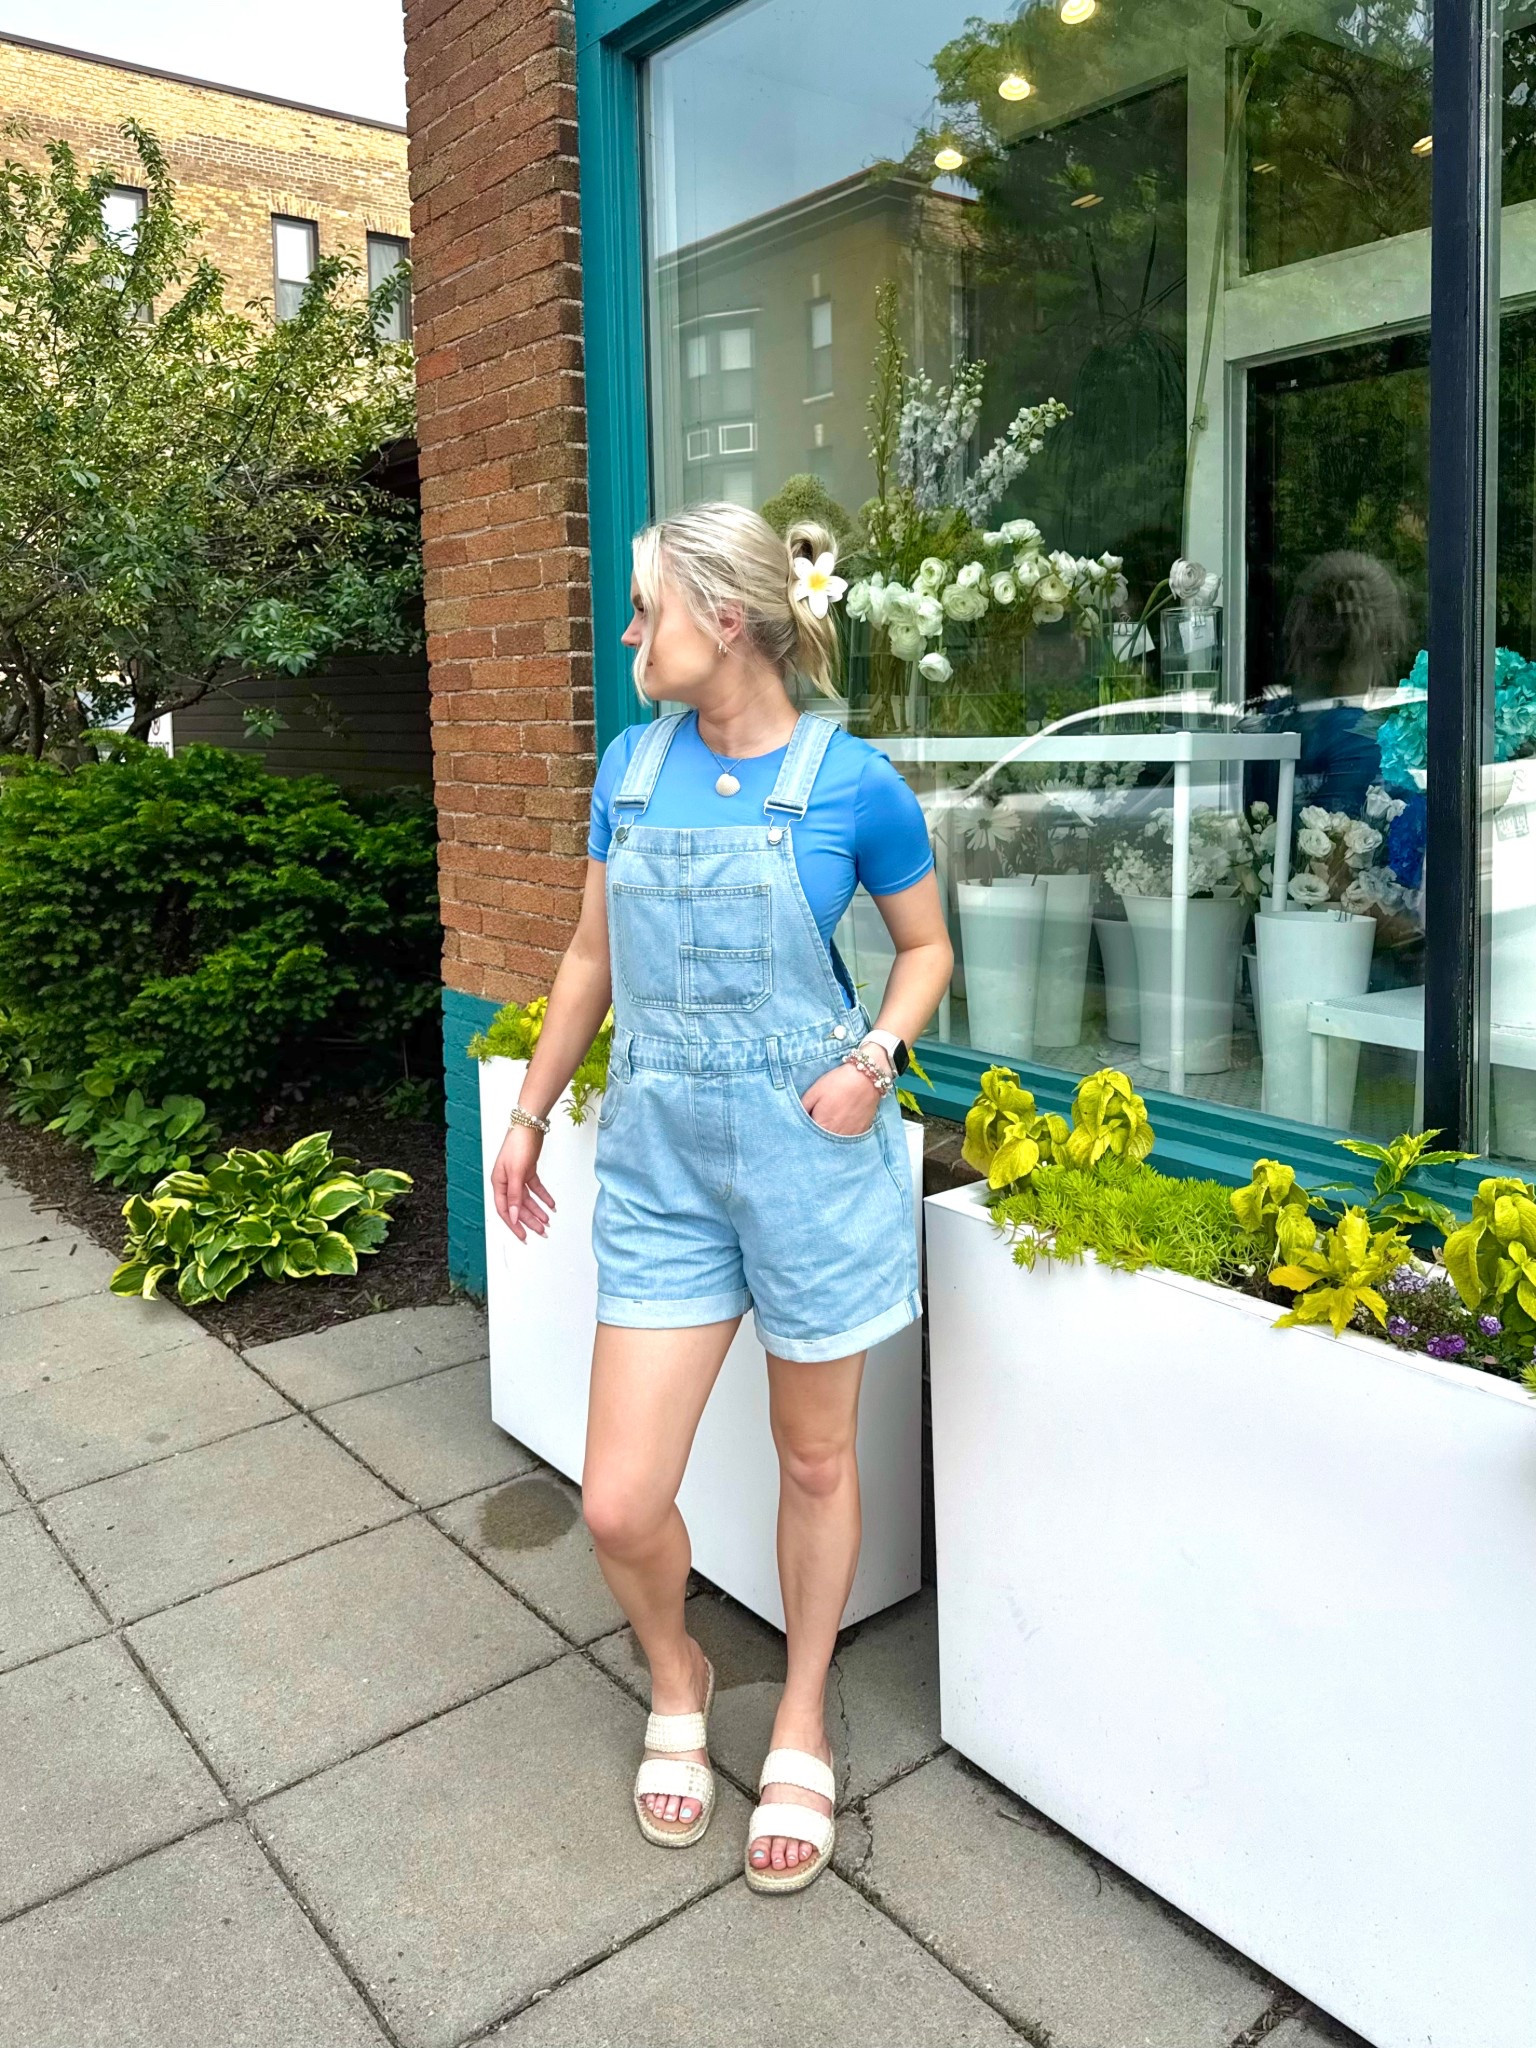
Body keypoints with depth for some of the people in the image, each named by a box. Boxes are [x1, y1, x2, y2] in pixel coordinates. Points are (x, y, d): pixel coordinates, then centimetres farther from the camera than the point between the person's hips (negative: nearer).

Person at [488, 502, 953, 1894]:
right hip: (660, 1167, 3)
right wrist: (529, 1116, 16)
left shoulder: (852, 781, -8)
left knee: (816, 1458, 15)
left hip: (811, 1158, -3)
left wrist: (876, 1058, -12)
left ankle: (800, 1730, 40)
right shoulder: (635, 766, 3)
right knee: (619, 1505, 2)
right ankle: (677, 1680, 37)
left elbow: (927, 946, 6)